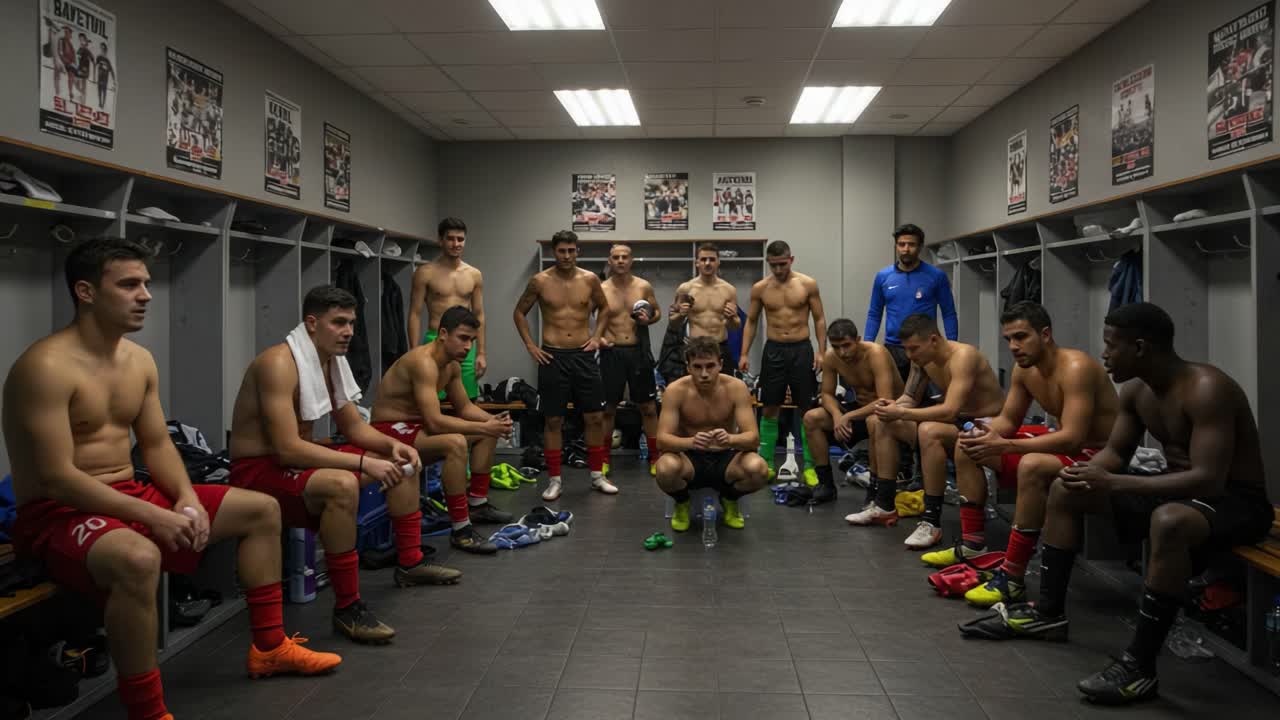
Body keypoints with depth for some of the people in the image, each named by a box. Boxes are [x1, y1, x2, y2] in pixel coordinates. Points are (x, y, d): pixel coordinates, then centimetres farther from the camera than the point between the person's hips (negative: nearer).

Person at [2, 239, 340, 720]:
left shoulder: (140, 361, 6)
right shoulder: (46, 367, -20)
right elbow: (56, 478, -25)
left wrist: (187, 498, -8)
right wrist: (153, 516, -28)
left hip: (130, 497, 9)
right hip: (57, 514, -9)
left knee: (262, 510, 8)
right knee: (138, 558, -42)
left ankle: (269, 647, 16)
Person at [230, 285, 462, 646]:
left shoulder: (331, 360, 4)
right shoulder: (279, 363, -25)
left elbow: (354, 426, 12)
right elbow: (288, 448, -32)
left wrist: (392, 445, -9)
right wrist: (365, 462, -32)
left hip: (297, 459, 10)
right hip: (259, 469, -10)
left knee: (402, 463, 11)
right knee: (342, 485, -39)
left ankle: (410, 563, 22)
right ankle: (347, 607, -26)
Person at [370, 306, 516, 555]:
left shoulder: (453, 365, 4)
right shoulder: (423, 362, -26)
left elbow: (464, 406, 14)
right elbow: (434, 422, -33)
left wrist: (491, 421, -6)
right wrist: (482, 427, -29)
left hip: (417, 425, 10)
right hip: (389, 430, -10)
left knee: (488, 434, 11)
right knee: (455, 443, -35)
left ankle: (477, 504, 20)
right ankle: (461, 530, -28)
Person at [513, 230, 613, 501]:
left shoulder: (590, 279, 0)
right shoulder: (540, 281, -4)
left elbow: (604, 308, 17)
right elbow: (519, 312, 8)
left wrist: (597, 336, 5)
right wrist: (530, 345, 0)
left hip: (584, 355, 2)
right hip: (552, 357, -2)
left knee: (595, 417, 4)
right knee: (553, 420, 2)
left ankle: (597, 475, 18)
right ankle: (554, 479, 12)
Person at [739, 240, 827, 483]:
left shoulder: (808, 284, -2)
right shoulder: (760, 288, 2)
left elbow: (819, 319, 2)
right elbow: (751, 322, 8)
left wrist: (822, 351, -7)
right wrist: (744, 354, 0)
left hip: (801, 349, -1)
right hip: (773, 350, 1)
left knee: (807, 409, 1)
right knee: (769, 408, 4)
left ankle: (809, 465, 8)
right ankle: (766, 462, 13)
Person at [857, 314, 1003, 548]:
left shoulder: (962, 356, -26)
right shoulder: (921, 358, -1)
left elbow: (950, 411, -36)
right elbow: (910, 398, 7)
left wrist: (900, 413, -34)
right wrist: (893, 406, -16)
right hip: (957, 422, 9)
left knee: (929, 431, -38)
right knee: (880, 422, 4)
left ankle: (932, 522, -29)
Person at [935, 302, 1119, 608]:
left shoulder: (1076, 368, -27)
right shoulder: (1024, 369, -1)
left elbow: (1073, 438, -35)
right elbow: (1008, 420, 8)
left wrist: (1003, 446, -38)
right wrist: (986, 434, -16)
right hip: (1060, 442, 10)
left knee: (1031, 466, -40)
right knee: (968, 445, 9)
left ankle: (1012, 579, -30)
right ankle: (973, 544, 15)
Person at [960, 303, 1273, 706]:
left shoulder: (1206, 390, -26)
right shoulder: (1136, 390, 0)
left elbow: (1209, 479, -34)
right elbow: (1115, 453, 10)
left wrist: (1112, 483, -37)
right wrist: (1091, 474, -14)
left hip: (1236, 500, -9)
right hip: (1179, 490, 9)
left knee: (1169, 521, -42)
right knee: (1065, 490, 7)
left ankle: (1140, 667, -33)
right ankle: (1048, 613, 14)